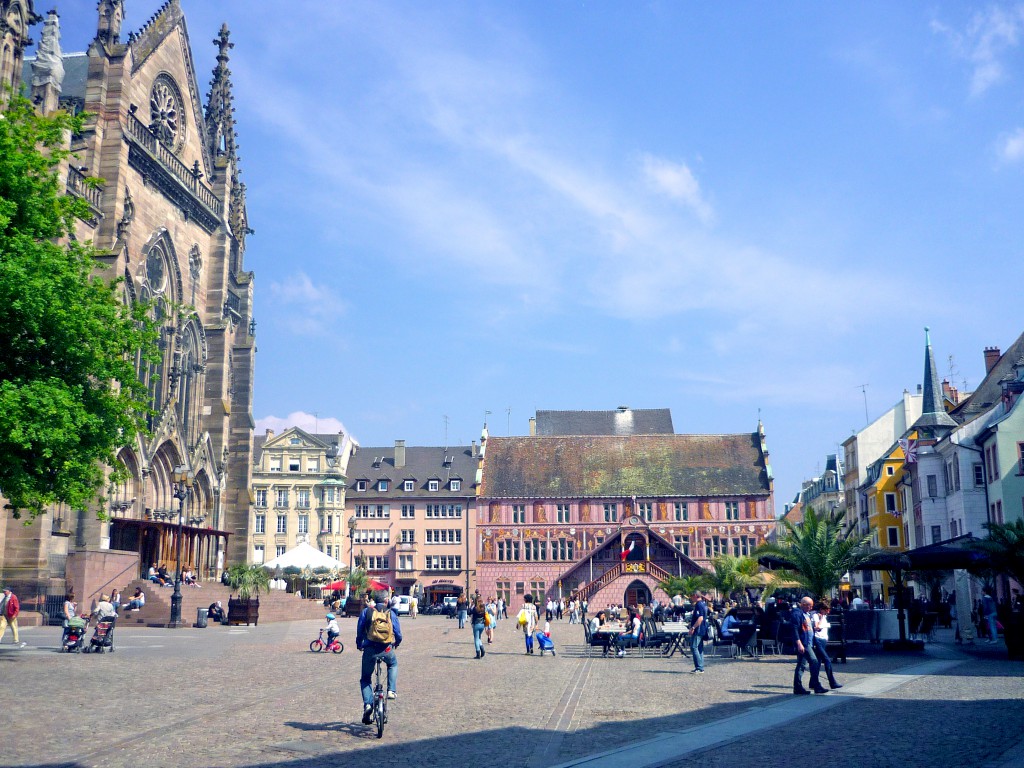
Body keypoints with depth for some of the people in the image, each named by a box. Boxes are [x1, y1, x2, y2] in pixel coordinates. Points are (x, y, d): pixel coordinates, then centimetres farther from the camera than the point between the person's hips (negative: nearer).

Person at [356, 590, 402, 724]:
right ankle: (391, 691, 18)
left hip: (369, 650, 0)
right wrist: (397, 643, 26)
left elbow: (359, 631, 3)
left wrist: (359, 645, 21)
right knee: (393, 664, 34)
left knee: (365, 678, 16)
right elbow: (398, 634, 4)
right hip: (387, 650, 0)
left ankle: (368, 704, -4)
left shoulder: (367, 611, 4)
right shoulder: (391, 613, 4)